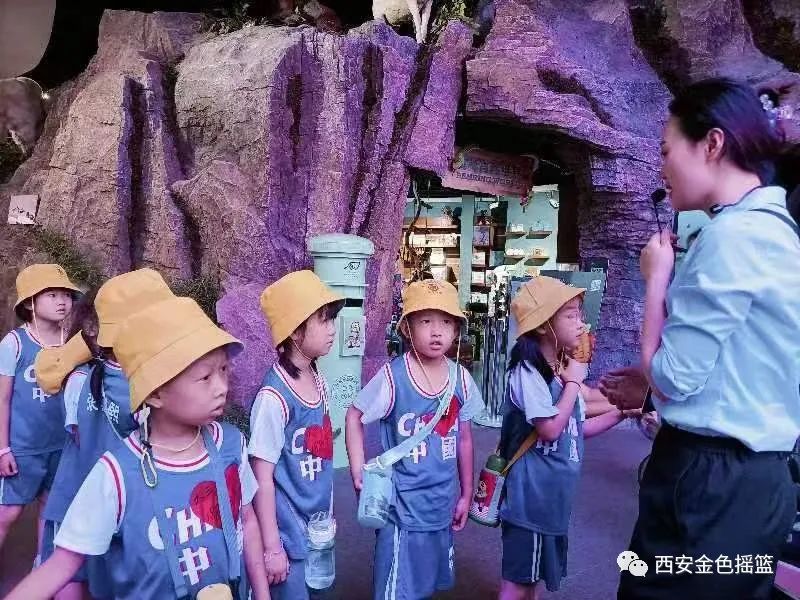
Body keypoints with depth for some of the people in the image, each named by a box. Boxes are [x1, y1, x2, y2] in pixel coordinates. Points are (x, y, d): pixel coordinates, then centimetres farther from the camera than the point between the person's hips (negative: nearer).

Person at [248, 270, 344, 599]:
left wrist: (327, 514, 15)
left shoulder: (319, 381, -1)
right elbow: (262, 478, -18)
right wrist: (272, 547, -13)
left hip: (317, 527, 7)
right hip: (289, 533, -7)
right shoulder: (275, 396, -23)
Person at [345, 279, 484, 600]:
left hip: (442, 504, 5)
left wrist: (466, 495, 12)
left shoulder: (461, 378, -4)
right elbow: (354, 416, -5)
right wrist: (358, 472, -11)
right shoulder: (392, 376, -18)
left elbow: (464, 440, 6)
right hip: (404, 505, -5)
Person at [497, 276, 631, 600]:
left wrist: (620, 413, 1)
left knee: (537, 574, 22)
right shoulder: (528, 370, -20)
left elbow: (578, 428, 13)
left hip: (553, 495, 9)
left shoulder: (564, 368, 8)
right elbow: (551, 429, -26)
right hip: (532, 494, -9)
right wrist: (573, 383, -16)